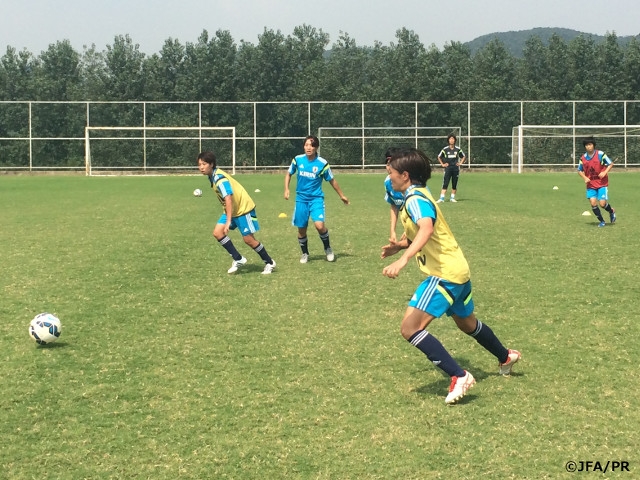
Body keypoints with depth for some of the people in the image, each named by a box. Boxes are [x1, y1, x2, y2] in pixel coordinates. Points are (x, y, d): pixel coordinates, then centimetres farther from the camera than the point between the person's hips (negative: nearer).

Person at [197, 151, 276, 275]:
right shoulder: (213, 177, 2)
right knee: (217, 232, -3)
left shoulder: (220, 179, -26)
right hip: (231, 209, 9)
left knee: (248, 239, -5)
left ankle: (269, 263, 13)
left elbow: (229, 199, -35)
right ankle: (238, 259, 5)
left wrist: (228, 222, -39)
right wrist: (226, 216, 21)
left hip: (243, 208, -9)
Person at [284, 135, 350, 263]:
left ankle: (328, 248, 6)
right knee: (301, 229, 6)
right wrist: (286, 189, -1)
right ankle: (305, 253, 30)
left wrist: (341, 195, 11)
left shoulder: (322, 163, -11)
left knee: (319, 225, -21)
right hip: (301, 199, 3)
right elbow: (289, 174, 12)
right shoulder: (297, 160, -5)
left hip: (316, 198, -3)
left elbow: (331, 180, 3)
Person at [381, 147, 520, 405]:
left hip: (444, 274, -10)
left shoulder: (415, 199, -17)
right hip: (458, 270, 10)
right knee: (467, 323, 31)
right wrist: (399, 245, 10)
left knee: (410, 327, -16)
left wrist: (403, 259, -50)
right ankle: (506, 357, 54)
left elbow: (427, 229, -38)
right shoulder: (418, 196, 13)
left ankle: (459, 376, -18)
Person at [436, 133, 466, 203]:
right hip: (448, 168, -2)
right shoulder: (445, 149, 1)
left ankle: (452, 197, 16)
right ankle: (441, 198, -13)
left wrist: (460, 163, 8)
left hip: (456, 168, 2)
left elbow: (463, 157, 20)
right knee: (445, 184, -10)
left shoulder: (458, 149, 5)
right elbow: (439, 157, 13)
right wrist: (442, 164, 5)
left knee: (454, 184, 5)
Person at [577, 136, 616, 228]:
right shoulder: (583, 158, 0)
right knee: (593, 203, -8)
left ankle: (612, 211, 24)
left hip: (602, 183, -3)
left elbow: (611, 164, -2)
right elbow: (579, 170, 13)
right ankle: (602, 221, 9)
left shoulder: (600, 154, -9)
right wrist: (585, 178, -5)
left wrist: (604, 172, -17)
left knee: (602, 203, -11)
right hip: (591, 184, 3)